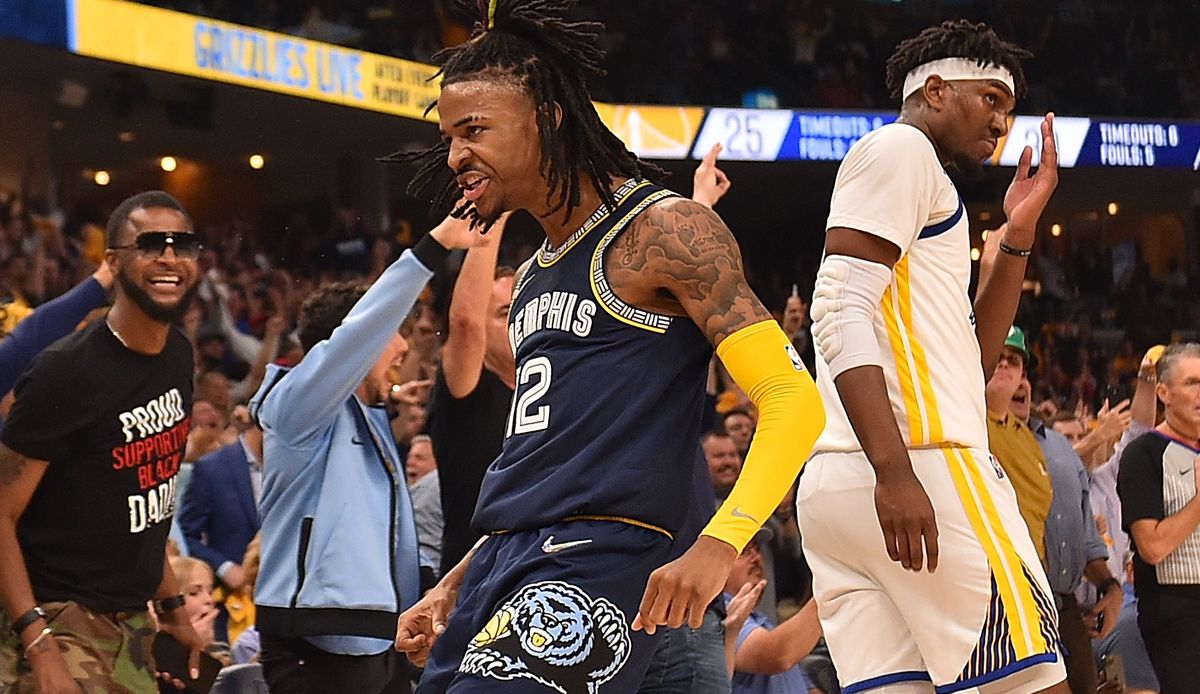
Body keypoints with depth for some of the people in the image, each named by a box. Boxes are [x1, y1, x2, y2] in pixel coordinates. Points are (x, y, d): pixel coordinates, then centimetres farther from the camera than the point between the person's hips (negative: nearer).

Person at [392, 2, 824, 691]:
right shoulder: (533, 278, 22)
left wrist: (718, 545, -27)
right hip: (502, 561, 9)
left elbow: (793, 400, -13)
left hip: (598, 559, -9)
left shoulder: (663, 231, -5)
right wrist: (454, 588, 24)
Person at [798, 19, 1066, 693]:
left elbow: (968, 360, 31)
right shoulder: (900, 147, 1)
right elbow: (842, 312, -14)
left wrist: (1017, 238, 22)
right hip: (926, 465, -10)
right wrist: (894, 471, -24)